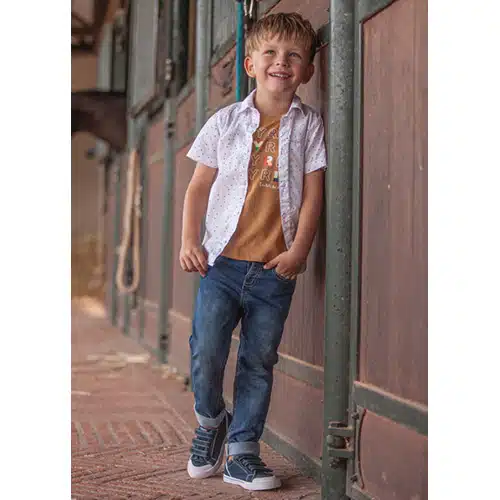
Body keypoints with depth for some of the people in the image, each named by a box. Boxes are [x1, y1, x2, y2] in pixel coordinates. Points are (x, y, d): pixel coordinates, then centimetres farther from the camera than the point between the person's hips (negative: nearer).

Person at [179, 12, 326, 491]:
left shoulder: (309, 126, 5)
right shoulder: (225, 121, 6)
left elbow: (312, 193, 1)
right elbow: (198, 187, 9)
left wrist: (298, 250, -9)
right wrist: (189, 242, -2)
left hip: (275, 268, 0)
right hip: (223, 260, 0)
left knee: (259, 362, 5)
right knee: (205, 353, -6)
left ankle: (242, 452, 17)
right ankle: (211, 420, 23)